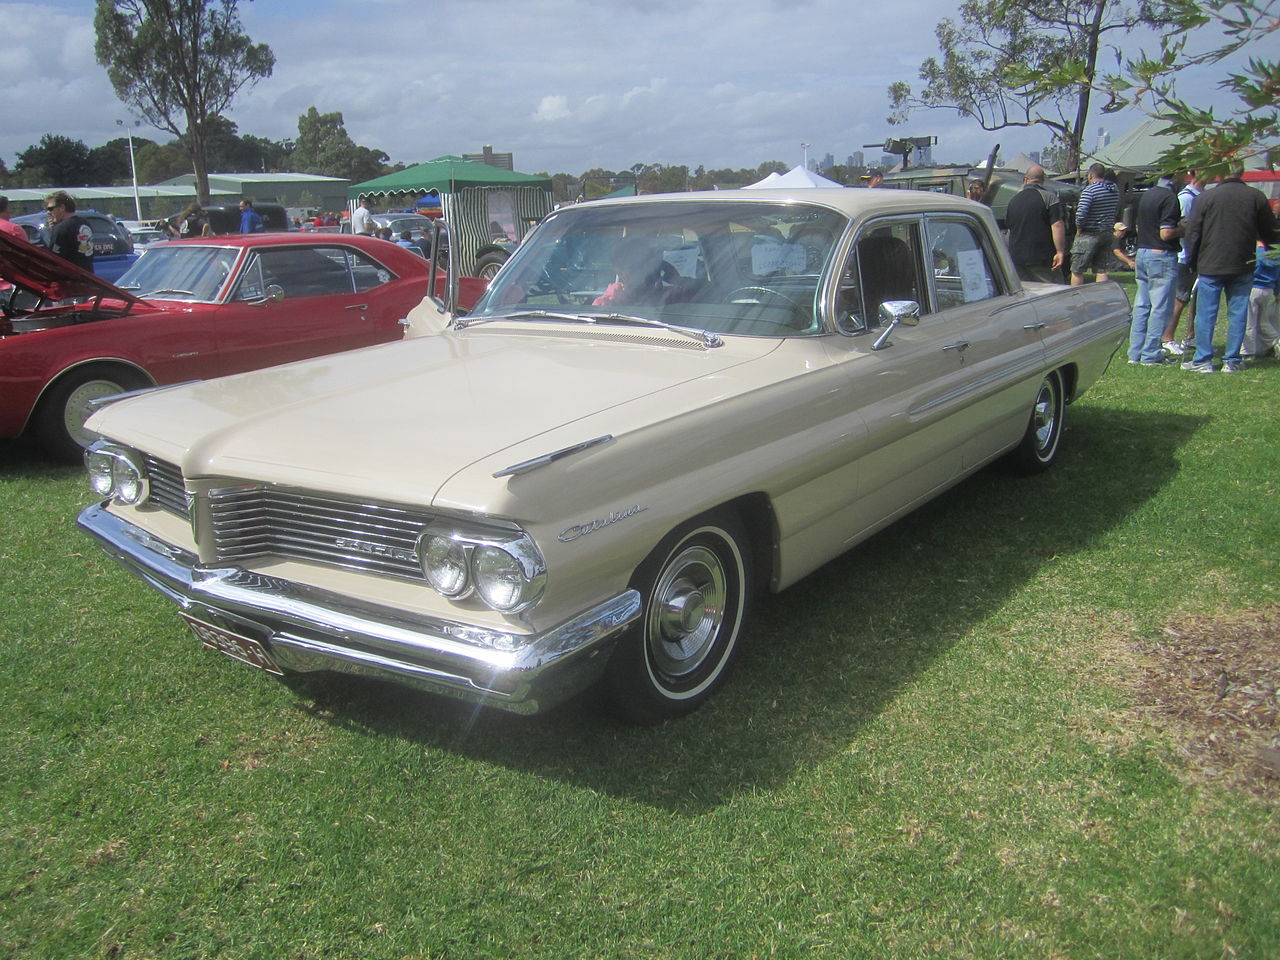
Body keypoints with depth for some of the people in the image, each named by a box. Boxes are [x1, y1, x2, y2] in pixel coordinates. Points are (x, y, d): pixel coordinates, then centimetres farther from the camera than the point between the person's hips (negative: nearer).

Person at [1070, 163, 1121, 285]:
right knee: (1101, 270, 10)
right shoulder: (1114, 189, 7)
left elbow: (1081, 213, -25)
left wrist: (1079, 228, -10)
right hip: (1107, 233, 7)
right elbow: (1116, 210, 17)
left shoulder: (1089, 190, -17)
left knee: (1077, 270, 3)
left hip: (1089, 235, -7)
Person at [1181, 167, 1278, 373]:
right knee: (1238, 314, 7)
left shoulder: (1206, 197, -5)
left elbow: (1192, 234, -3)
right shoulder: (1256, 197, 0)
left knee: (1206, 314, 4)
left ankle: (1203, 360, 4)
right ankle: (1232, 361, 9)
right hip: (1243, 266, 2)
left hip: (1211, 265, -2)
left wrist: (1194, 262, 9)